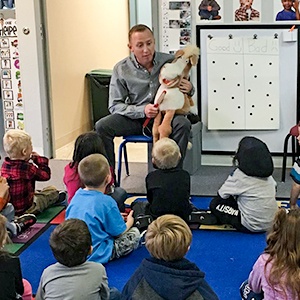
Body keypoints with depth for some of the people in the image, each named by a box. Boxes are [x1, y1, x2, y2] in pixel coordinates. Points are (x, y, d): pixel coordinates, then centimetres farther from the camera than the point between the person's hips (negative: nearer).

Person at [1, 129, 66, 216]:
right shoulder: (27, 168, -25)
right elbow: (45, 175, -11)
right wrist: (39, 159, 1)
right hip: (25, 210, -7)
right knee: (52, 190, 15)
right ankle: (56, 198, 44)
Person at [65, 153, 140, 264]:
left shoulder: (77, 195, 1)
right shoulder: (107, 202, -19)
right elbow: (119, 232, -8)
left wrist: (115, 217, 21)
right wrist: (129, 222, 14)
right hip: (96, 256, -6)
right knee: (135, 233, 5)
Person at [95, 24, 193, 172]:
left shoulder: (170, 61, -3)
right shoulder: (121, 70, -5)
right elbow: (114, 106, -5)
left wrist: (189, 89, -14)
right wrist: (142, 110, -21)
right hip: (134, 118, 1)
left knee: (183, 124, -32)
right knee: (101, 127, -22)